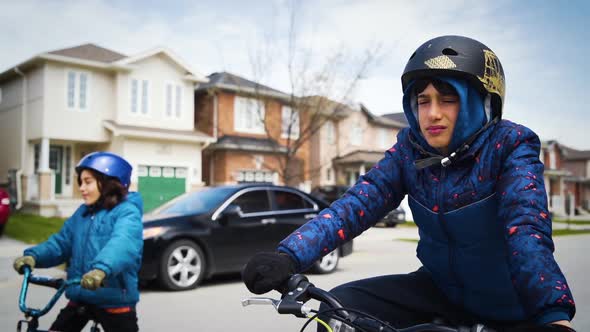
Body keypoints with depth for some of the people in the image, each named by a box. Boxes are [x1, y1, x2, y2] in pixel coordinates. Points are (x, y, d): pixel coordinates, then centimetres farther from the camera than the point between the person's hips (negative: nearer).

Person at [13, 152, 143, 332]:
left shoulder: (127, 212, -12)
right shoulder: (82, 213, 12)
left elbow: (123, 243, -31)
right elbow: (61, 242, 7)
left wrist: (102, 269, -50)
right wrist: (33, 255, -13)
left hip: (113, 300, -6)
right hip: (80, 298, 6)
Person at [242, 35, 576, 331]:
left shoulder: (510, 145, -16)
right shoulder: (411, 148, -7)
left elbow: (526, 227, -31)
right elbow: (357, 203, -18)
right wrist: (289, 256, -32)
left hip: (511, 304, -2)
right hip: (442, 289, 3)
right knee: (341, 304, -11)